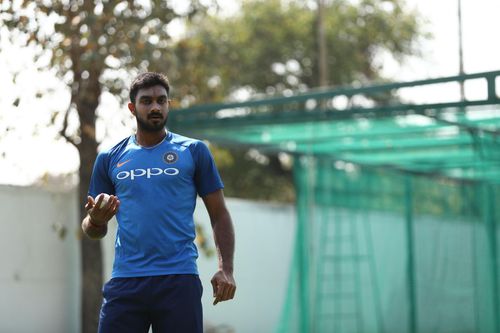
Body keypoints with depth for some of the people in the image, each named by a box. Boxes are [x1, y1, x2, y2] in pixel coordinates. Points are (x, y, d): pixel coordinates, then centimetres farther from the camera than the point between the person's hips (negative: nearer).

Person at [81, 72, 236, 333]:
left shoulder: (193, 151, 7)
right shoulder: (109, 159, 12)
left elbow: (219, 215, 7)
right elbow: (94, 230, 17)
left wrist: (225, 269, -5)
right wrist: (95, 220, -8)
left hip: (179, 280, -1)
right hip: (125, 280, 2)